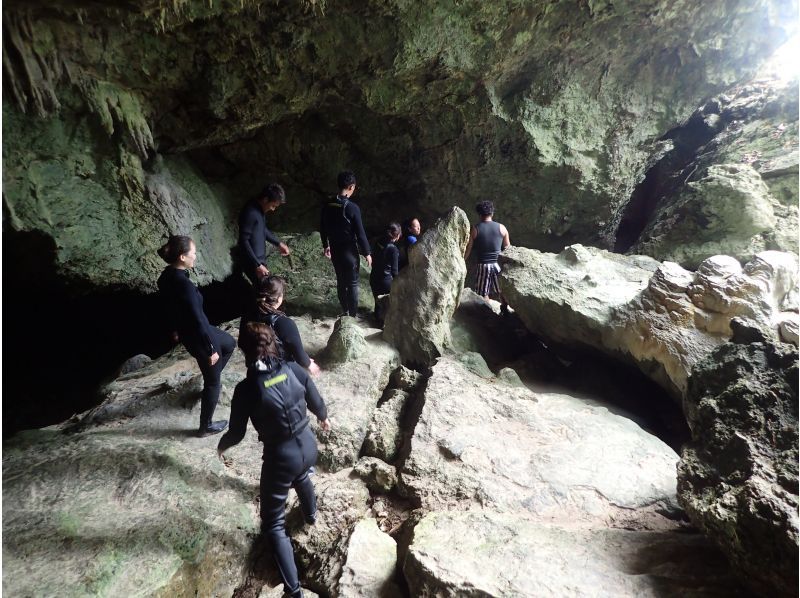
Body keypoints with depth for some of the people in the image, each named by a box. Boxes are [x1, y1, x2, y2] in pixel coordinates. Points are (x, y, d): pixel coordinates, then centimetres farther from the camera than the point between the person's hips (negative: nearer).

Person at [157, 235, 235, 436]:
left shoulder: (166, 276, -4)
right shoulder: (184, 285, -33)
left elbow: (171, 307, 12)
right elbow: (198, 320, -27)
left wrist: (177, 329, 27)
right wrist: (211, 350, -18)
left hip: (187, 331, 9)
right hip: (198, 335, -9)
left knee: (229, 343, 31)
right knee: (213, 382, 12)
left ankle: (211, 380, 45)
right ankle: (205, 426, 29)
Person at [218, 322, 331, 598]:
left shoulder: (246, 389, -22)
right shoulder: (294, 369, -12)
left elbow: (237, 433, -8)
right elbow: (316, 402, 2)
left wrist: (221, 446, 14)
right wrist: (323, 418, 25)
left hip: (280, 457, -5)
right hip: (308, 446, 5)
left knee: (273, 523, 16)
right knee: (302, 477, 41)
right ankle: (311, 515, 68)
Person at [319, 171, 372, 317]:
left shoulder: (327, 205, -1)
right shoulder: (352, 208, -19)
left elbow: (322, 228, 9)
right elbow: (360, 233, -16)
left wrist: (326, 245, 24)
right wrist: (367, 253, -6)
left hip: (335, 250, 6)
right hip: (349, 251, -6)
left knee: (341, 281, 18)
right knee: (352, 283, 5)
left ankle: (345, 311, 29)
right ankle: (353, 314, 11)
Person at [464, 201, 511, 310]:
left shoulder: (475, 229, -5)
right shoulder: (501, 228, 0)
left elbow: (468, 249, -3)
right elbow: (507, 248, 7)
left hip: (482, 265, -2)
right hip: (498, 264, 2)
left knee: (483, 293, 6)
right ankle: (505, 309, 27)